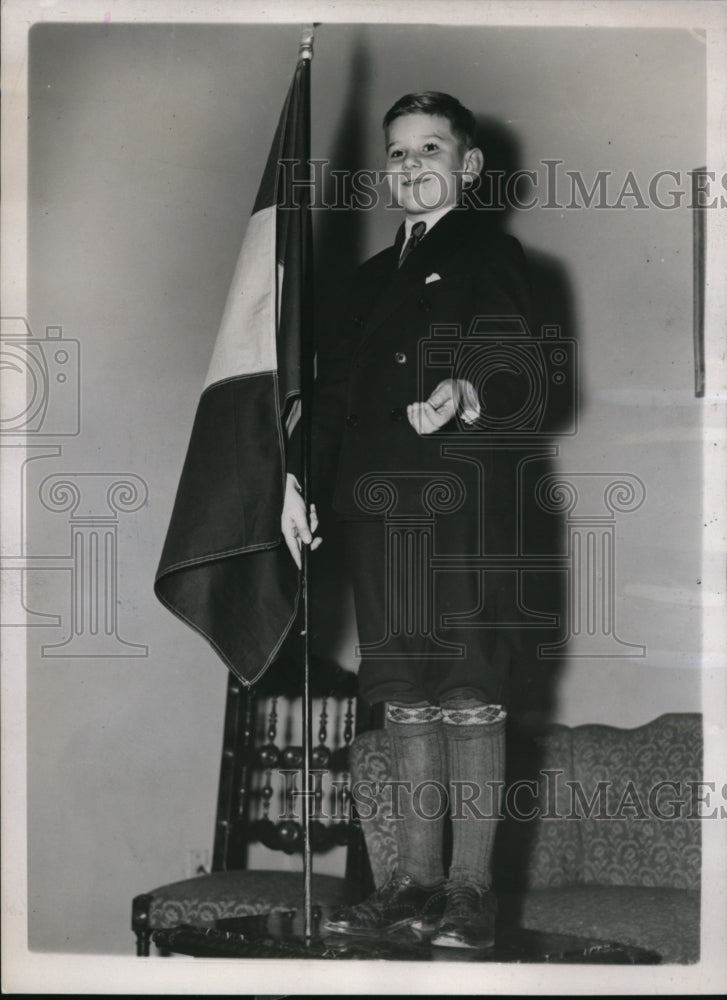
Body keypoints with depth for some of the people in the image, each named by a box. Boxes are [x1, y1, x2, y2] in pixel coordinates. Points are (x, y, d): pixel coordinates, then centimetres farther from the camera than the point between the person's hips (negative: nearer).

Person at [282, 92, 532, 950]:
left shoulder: (489, 253, 4)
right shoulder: (375, 273, 24)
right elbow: (336, 383, 21)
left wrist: (469, 395, -29)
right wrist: (297, 480, 13)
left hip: (456, 497, -6)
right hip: (377, 500, 7)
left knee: (467, 690, -6)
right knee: (405, 694, 8)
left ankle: (470, 888, 0)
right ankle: (416, 878, 15)